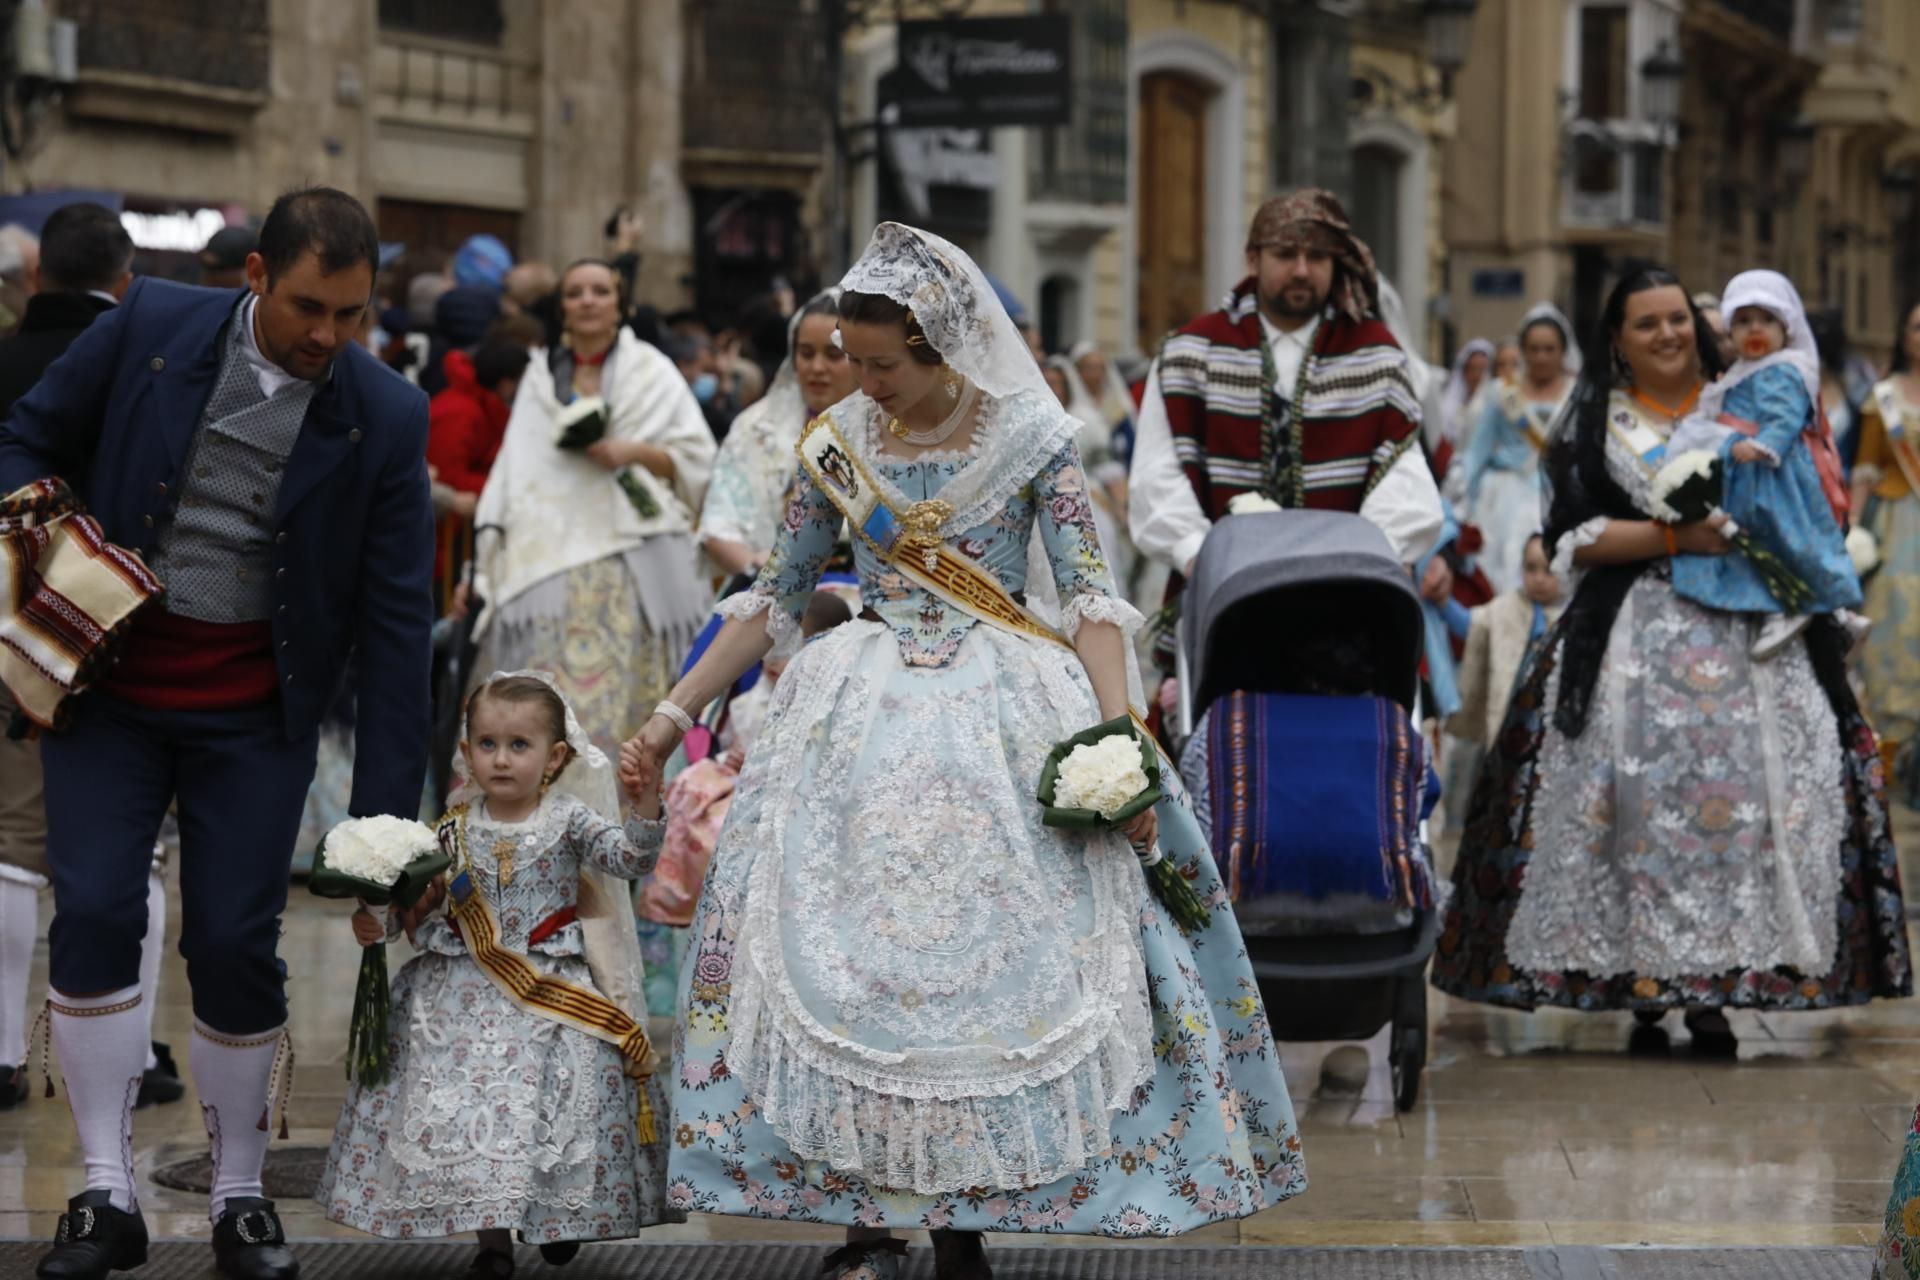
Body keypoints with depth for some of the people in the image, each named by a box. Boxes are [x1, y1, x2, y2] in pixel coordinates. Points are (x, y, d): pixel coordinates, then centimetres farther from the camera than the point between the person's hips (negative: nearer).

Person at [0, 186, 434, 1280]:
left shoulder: (385, 418, -8)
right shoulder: (152, 327, -7)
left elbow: (396, 616, -6)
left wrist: (387, 809, -10)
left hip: (254, 713, 0)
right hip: (108, 686, 1)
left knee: (236, 944, -3)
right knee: (95, 915, -8)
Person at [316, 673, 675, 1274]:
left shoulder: (568, 821, -2)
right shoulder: (455, 829, 4)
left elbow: (631, 858, -13)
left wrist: (645, 803, -29)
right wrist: (378, 920, -8)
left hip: (556, 995, -2)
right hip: (469, 993, 2)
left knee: (554, 1101, -7)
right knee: (467, 1104, -6)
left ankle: (557, 1221, 17)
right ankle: (493, 1236, 4)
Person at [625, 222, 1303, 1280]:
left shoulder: (1030, 437, -4)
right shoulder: (837, 444, 5)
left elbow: (1088, 596, -6)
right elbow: (773, 599, 12)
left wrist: (1116, 736, -18)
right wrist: (675, 712, 9)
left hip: (1003, 716, -2)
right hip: (864, 716, 2)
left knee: (996, 946, -7)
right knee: (841, 947, -8)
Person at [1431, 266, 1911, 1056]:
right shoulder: (1596, 424, 9)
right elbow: (1573, 537, -1)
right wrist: (1674, 536, -11)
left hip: (1749, 636, 2)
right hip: (1635, 642, -1)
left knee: (1737, 797, -8)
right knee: (1645, 803, -9)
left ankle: (1712, 991, -5)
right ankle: (1640, 988, -5)